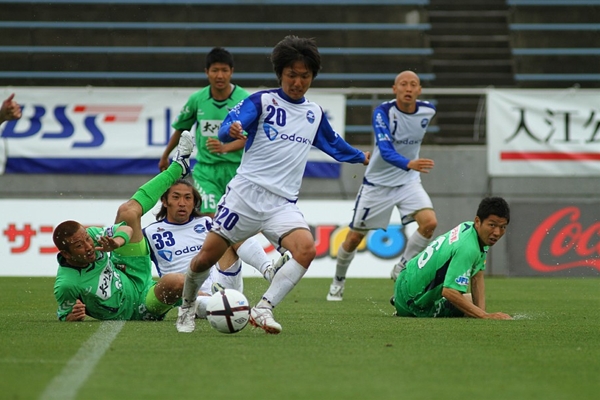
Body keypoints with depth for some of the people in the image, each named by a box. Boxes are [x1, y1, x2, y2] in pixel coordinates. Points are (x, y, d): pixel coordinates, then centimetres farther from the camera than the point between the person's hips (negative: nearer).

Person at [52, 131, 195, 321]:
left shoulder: (91, 234, -17)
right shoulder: (66, 284, -31)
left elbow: (126, 228, -9)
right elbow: (64, 318, -17)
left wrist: (118, 240, -33)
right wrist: (73, 316, -41)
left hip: (136, 279, 6)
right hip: (137, 309, -6)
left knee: (127, 211, -3)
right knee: (176, 282, -37)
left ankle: (178, 167, 19)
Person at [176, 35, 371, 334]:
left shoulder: (315, 114, 16)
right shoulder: (262, 101, 0)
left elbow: (334, 144, 35)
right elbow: (229, 126, -16)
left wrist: (363, 157, 43)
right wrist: (232, 130, -38)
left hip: (283, 204, 3)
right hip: (246, 193, -3)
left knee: (307, 248, -25)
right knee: (207, 256, -3)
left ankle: (263, 308, -25)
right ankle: (187, 307, 25)